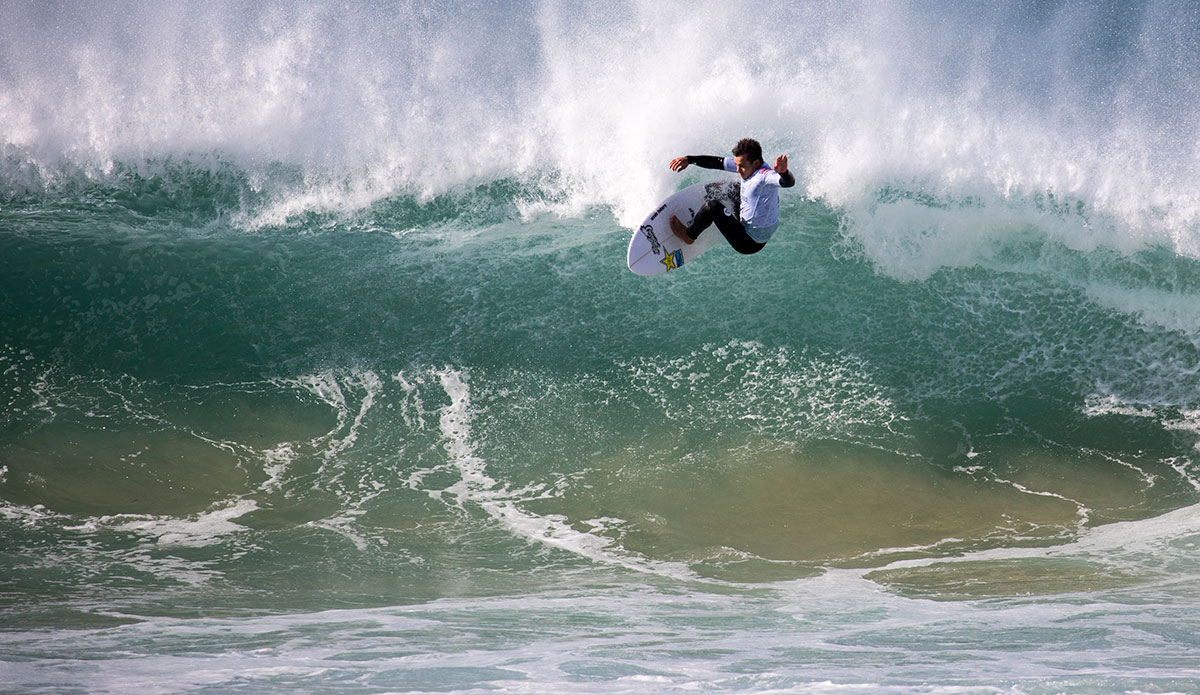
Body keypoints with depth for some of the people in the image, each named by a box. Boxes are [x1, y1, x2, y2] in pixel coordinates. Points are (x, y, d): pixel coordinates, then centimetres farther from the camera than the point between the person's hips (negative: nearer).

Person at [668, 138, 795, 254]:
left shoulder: (765, 174, -31)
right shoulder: (747, 165, -5)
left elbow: (789, 182, -50)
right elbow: (717, 162, 4)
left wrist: (783, 173, -71)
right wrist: (689, 159, -3)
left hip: (749, 243, -10)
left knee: (712, 206, -12)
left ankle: (688, 235, 13)